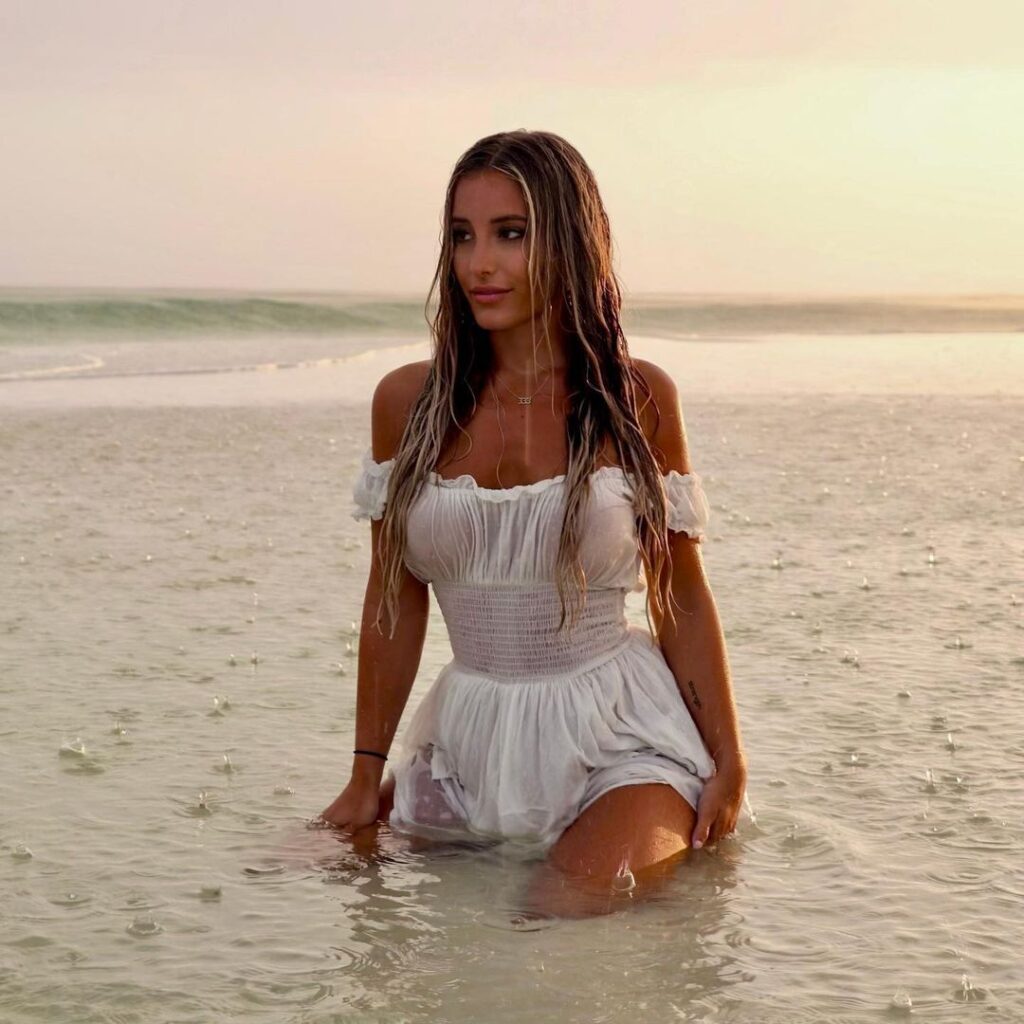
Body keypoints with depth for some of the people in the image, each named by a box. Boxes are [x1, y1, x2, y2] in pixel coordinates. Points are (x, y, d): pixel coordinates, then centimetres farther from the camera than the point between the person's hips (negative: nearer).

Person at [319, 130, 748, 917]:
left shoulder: (639, 399, -3)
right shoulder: (409, 402, 2)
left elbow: (683, 598, 2)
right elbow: (394, 602, 7)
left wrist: (728, 765, -1)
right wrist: (367, 773, 7)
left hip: (617, 739, -3)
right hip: (470, 747, 4)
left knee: (574, 913, -25)